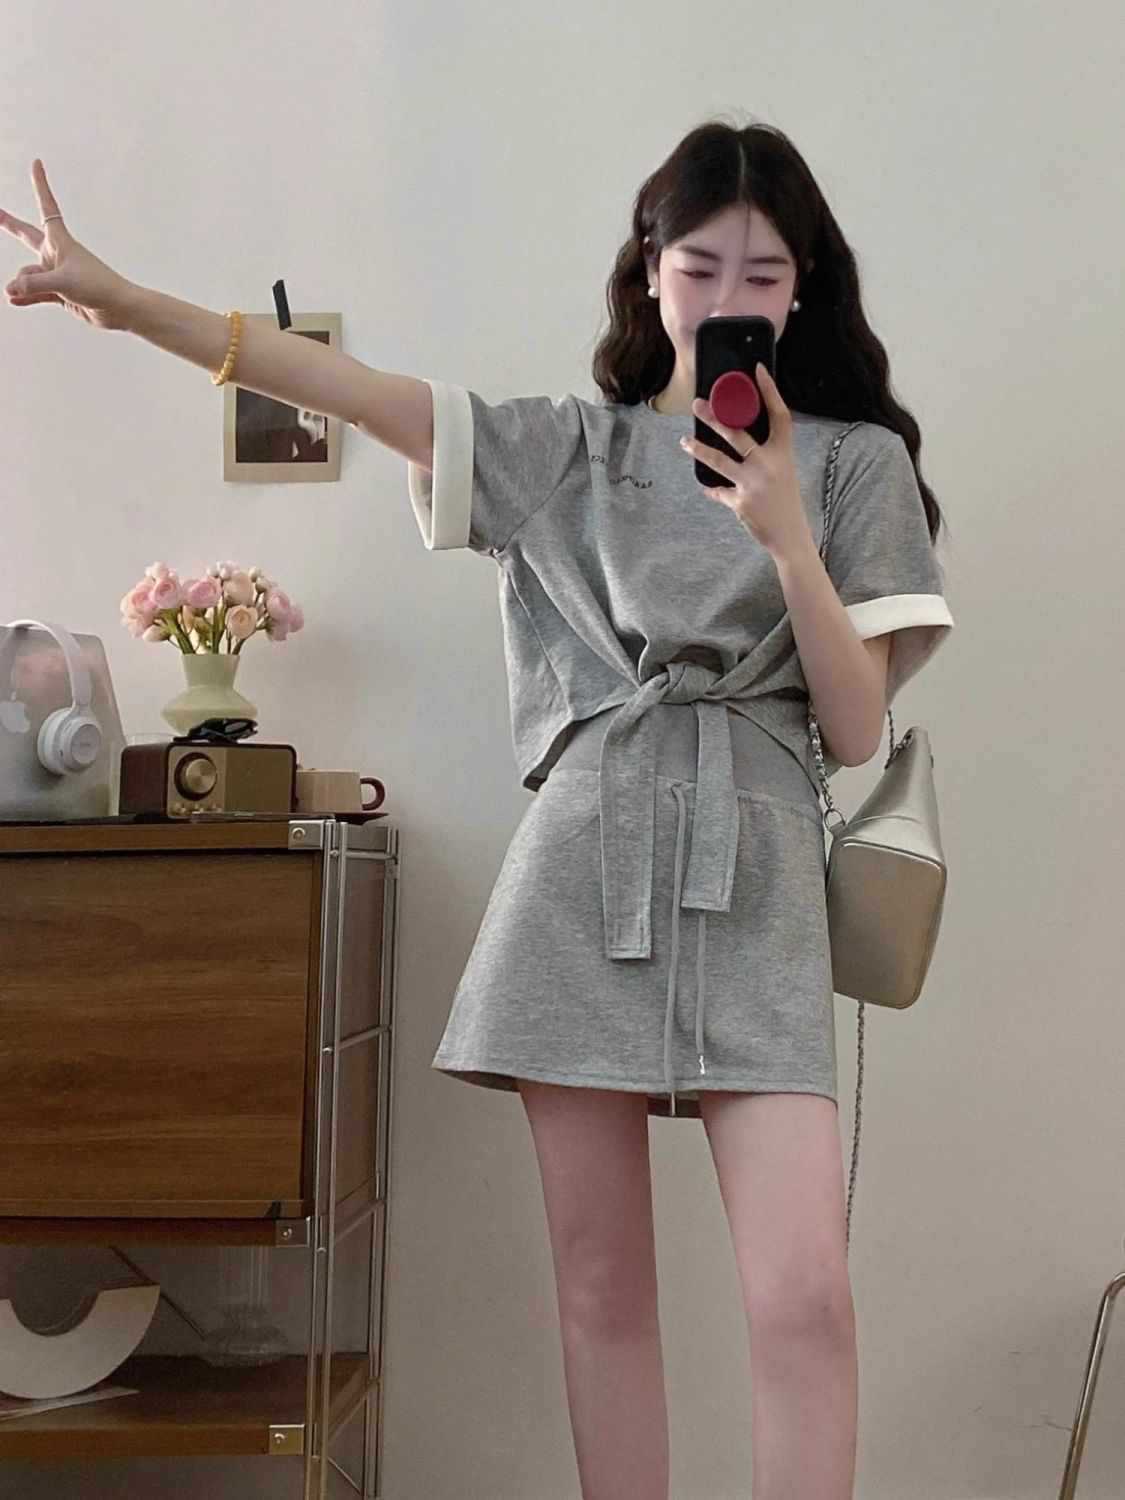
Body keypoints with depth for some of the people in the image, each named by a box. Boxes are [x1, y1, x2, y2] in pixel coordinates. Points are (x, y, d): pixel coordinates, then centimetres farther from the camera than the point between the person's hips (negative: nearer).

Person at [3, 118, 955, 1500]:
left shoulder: (854, 463, 8)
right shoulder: (564, 448, 11)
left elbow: (858, 730, 4)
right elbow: (352, 389, 0)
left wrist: (786, 538, -11)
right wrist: (118, 297, -9)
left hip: (749, 887, -1)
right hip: (582, 881, 1)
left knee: (803, 1294, -11)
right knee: (600, 1288, 5)